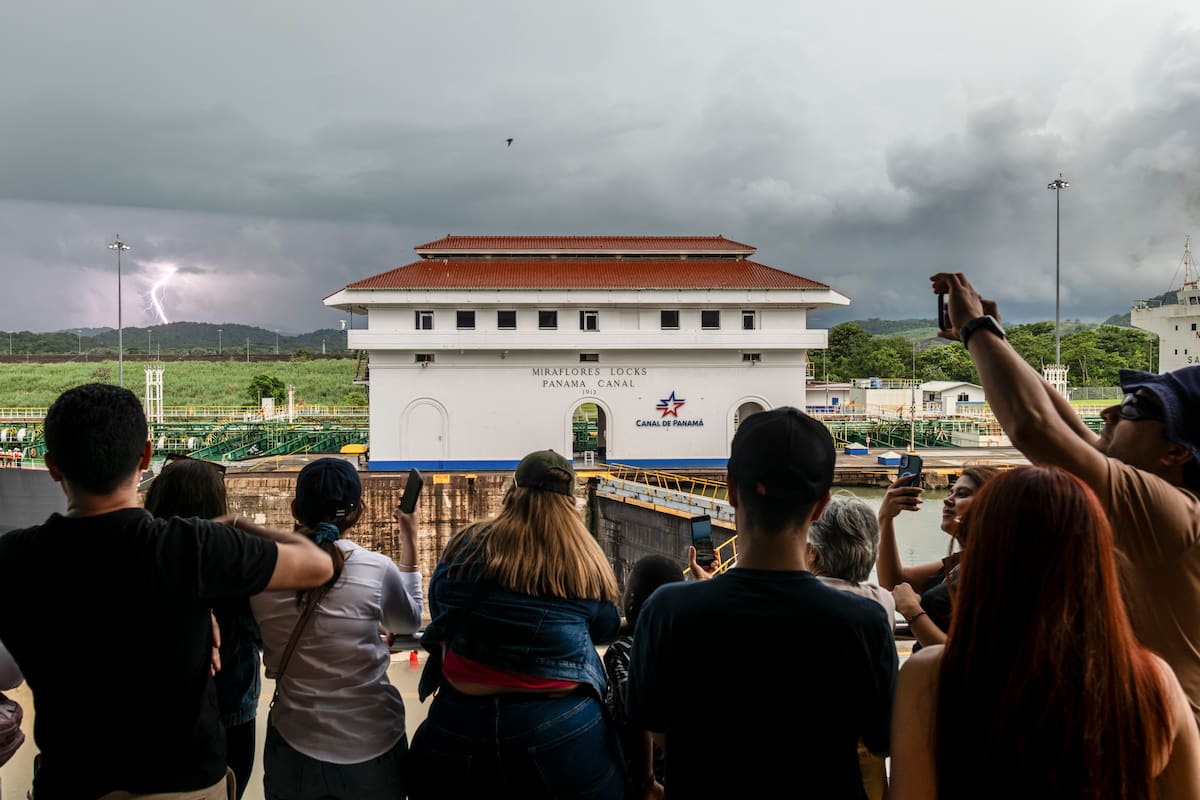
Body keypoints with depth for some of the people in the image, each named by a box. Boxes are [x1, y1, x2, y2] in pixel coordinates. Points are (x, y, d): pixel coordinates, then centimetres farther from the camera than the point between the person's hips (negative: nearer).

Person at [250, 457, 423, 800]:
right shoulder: (376, 569, -16)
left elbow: (269, 652, 4)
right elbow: (409, 621, 6)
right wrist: (409, 541, 12)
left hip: (294, 746, 1)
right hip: (372, 746, -1)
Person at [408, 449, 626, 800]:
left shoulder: (464, 545, -7)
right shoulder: (588, 563, -7)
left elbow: (438, 614, 8)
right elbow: (607, 631, 9)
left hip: (462, 720, 1)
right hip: (559, 728, 0)